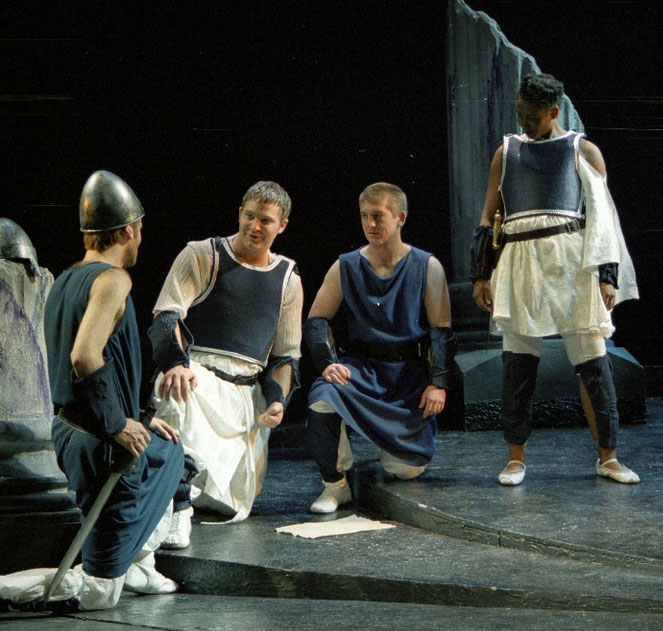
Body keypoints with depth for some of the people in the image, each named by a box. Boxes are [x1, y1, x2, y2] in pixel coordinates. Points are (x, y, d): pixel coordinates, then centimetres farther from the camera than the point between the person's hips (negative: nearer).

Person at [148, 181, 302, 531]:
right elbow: (166, 317, -8)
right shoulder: (201, 256, 4)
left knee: (236, 507, -8)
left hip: (247, 393, 4)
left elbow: (285, 356, 19)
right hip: (197, 373, -4)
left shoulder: (288, 281, 17)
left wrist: (277, 399, -3)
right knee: (179, 392, -44)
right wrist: (175, 364, -29)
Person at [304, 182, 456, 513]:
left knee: (409, 467, -10)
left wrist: (438, 383, -8)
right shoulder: (345, 268, 3)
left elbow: (442, 330, 3)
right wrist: (328, 363, -14)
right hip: (360, 366, 0)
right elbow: (316, 320, 4)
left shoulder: (427, 267, 1)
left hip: (410, 372, 0)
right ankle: (335, 483, -10)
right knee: (322, 399, -34)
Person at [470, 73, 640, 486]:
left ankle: (608, 457, 4)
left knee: (593, 359, -4)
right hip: (519, 262, 2)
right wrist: (481, 274, 8)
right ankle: (516, 457, 9)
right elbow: (488, 217, 16)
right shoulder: (507, 152, 16)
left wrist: (608, 276, -5)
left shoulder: (583, 151, 9)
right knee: (518, 362, 0)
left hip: (572, 262, -2)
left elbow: (602, 216, 4)